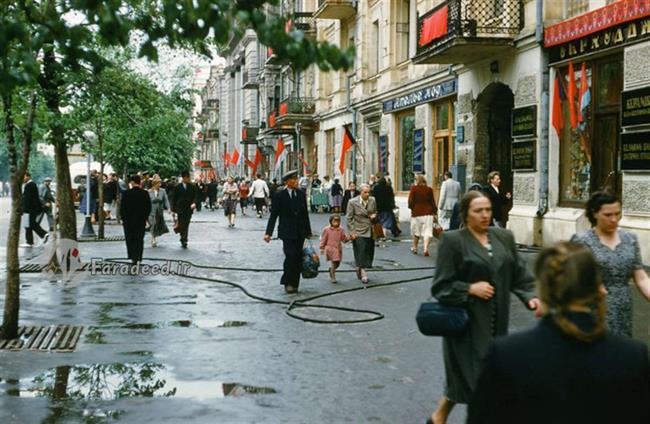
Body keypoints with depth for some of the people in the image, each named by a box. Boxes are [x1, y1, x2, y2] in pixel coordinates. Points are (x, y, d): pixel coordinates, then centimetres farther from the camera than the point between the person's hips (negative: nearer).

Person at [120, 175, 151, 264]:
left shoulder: (127, 193, -10)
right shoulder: (145, 193, -5)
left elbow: (122, 207, -7)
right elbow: (149, 207, -1)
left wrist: (123, 218, 6)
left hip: (128, 220, -1)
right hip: (141, 221, 1)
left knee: (130, 239, 12)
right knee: (139, 239, 6)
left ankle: (132, 256, 10)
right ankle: (137, 258, 1)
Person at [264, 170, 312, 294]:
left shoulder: (301, 194, 9)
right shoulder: (279, 195, -4)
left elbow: (305, 214, 13)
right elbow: (273, 215, -4)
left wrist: (308, 231, 13)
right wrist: (268, 232, -11)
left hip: (300, 232, 4)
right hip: (287, 231, -4)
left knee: (298, 258, 4)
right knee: (290, 256, -13)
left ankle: (294, 283, 14)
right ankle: (287, 282, 1)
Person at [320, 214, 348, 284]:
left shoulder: (341, 230, 4)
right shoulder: (326, 229, -6)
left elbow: (343, 239, 7)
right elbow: (323, 239, -1)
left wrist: (348, 238, -13)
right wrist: (322, 248, -1)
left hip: (338, 248, 5)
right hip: (330, 248, -4)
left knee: (338, 263, 8)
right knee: (334, 262, -10)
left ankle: (331, 269, 40)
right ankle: (333, 277, 3)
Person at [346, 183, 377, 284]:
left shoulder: (373, 200, 4)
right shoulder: (353, 202, -7)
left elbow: (376, 212, 20)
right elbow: (349, 218, -6)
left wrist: (374, 216, -5)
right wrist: (352, 232, -11)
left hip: (370, 231, 5)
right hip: (359, 232, -5)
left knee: (369, 252, 7)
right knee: (361, 251, -10)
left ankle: (359, 268, 27)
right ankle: (363, 273, -5)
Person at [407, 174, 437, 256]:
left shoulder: (414, 188, -6)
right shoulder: (429, 189, 0)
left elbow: (410, 201, -8)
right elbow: (432, 202, 5)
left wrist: (411, 207, 12)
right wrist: (435, 213, 14)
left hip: (416, 212, 0)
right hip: (428, 212, 0)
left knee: (416, 231, 15)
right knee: (427, 231, -3)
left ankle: (414, 248, 31)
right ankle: (426, 249, -16)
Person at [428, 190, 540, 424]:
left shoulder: (504, 237, 8)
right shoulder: (452, 240, -8)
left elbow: (519, 274, 9)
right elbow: (441, 286, -7)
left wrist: (530, 296, -8)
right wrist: (470, 289, -19)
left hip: (497, 321, 5)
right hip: (467, 322, -5)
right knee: (475, 376, -4)